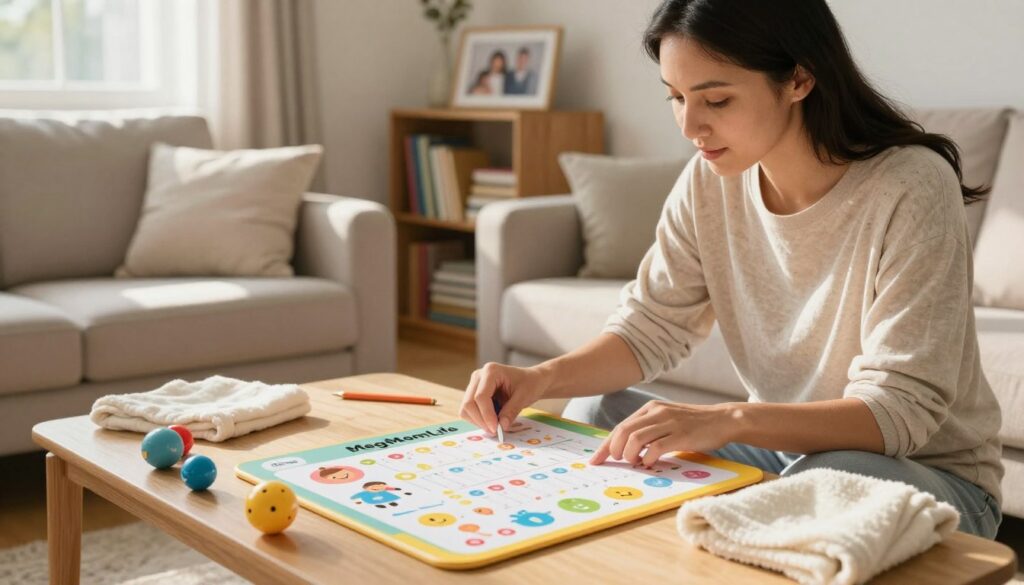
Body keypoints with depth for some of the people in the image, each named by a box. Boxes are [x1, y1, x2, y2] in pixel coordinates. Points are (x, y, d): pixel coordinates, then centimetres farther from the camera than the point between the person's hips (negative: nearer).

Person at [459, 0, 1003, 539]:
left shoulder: (911, 188, -24)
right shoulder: (709, 180, -7)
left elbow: (901, 408, -27)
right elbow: (650, 326, -2)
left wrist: (729, 419, -41)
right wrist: (542, 378, -21)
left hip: (929, 469, -4)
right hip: (785, 445, 5)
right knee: (596, 414, -9)